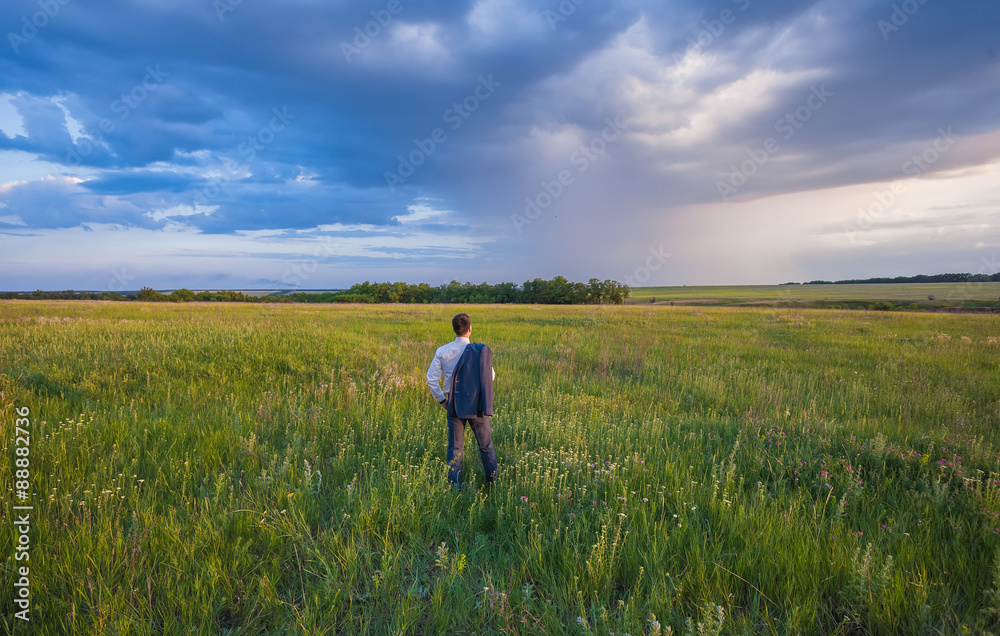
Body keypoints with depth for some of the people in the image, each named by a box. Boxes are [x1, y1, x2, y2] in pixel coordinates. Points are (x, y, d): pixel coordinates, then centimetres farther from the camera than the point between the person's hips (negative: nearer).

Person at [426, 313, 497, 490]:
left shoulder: (442, 352, -6)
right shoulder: (481, 351, -11)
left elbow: (431, 379, -3)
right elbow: (491, 377, -2)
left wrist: (441, 399, 7)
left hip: (454, 404, 1)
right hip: (477, 405, -1)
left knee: (455, 448, 11)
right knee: (486, 446, 13)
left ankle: (455, 487, 12)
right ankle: (494, 484, 19)